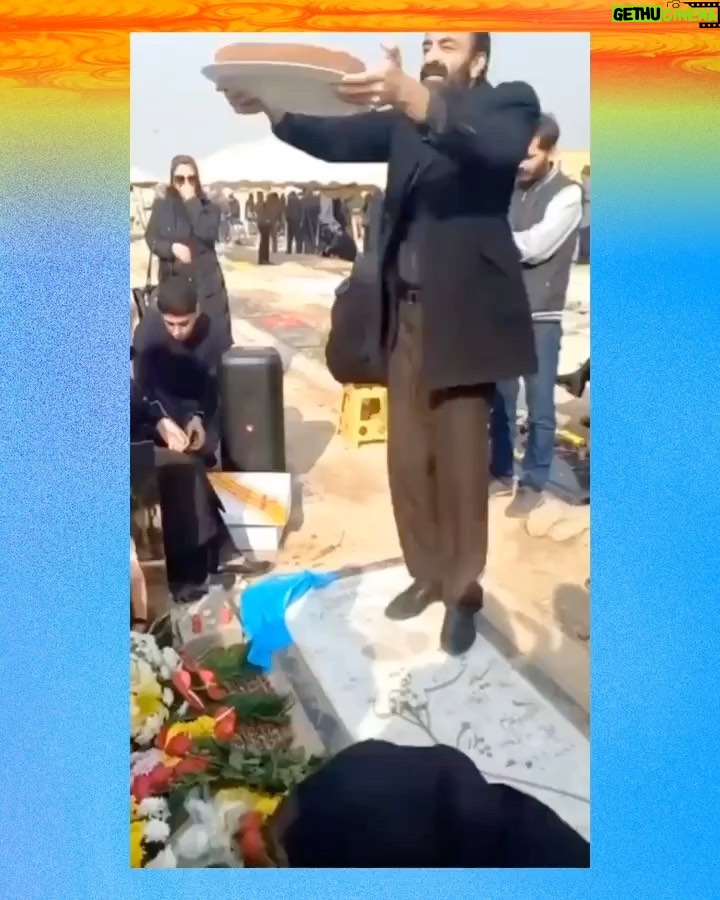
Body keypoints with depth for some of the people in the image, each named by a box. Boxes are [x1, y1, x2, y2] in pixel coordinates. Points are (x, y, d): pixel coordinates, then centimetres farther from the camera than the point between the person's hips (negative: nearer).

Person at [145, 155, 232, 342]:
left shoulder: (208, 206, -1)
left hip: (205, 280, -1)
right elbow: (151, 238, 3)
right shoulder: (161, 205, 3)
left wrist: (192, 202, -18)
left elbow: (208, 234, -18)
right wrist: (172, 248, -16)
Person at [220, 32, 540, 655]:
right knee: (408, 456, 8)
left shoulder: (510, 101, 3)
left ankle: (464, 591, 15)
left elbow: (495, 145, -21)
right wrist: (274, 109, -18)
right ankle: (427, 574, 24)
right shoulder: (404, 115, 16)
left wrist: (412, 97, -37)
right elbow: (337, 139, 2)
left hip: (463, 310, -5)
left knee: (460, 459, -1)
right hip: (405, 311, 5)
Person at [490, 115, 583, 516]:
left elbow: (535, 245, -17)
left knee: (539, 406, 4)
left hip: (540, 318, -5)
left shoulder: (567, 194, -6)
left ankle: (534, 484, 16)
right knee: (500, 399, 13)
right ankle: (501, 473, 27)